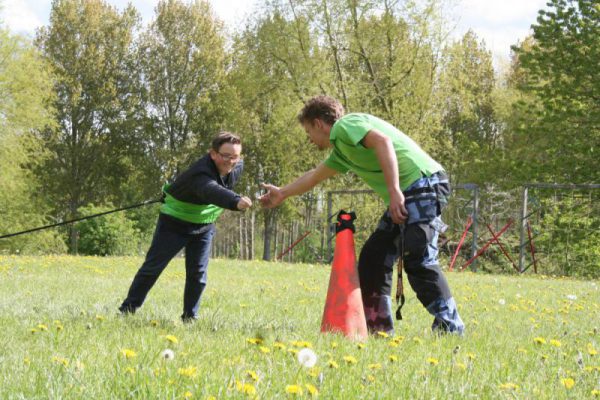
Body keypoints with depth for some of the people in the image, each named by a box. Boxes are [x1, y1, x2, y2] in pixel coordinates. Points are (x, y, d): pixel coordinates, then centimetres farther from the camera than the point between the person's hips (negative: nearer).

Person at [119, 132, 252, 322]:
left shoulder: (237, 167, -12)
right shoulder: (201, 173, -38)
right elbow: (211, 191, -62)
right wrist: (236, 201, -79)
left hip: (204, 226, 6)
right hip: (175, 221, -6)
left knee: (198, 273, 0)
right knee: (153, 266, 0)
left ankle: (190, 317, 12)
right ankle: (128, 310, 10)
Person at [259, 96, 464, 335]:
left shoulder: (344, 126, -3)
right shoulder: (341, 149, 26)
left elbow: (382, 141, -21)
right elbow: (315, 176, 44)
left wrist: (394, 191, -27)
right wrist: (282, 194, 56)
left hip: (422, 185, -10)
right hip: (404, 197, 10)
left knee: (418, 261, -18)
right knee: (372, 259, 11)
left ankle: (451, 329, -18)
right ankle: (378, 328, 13)